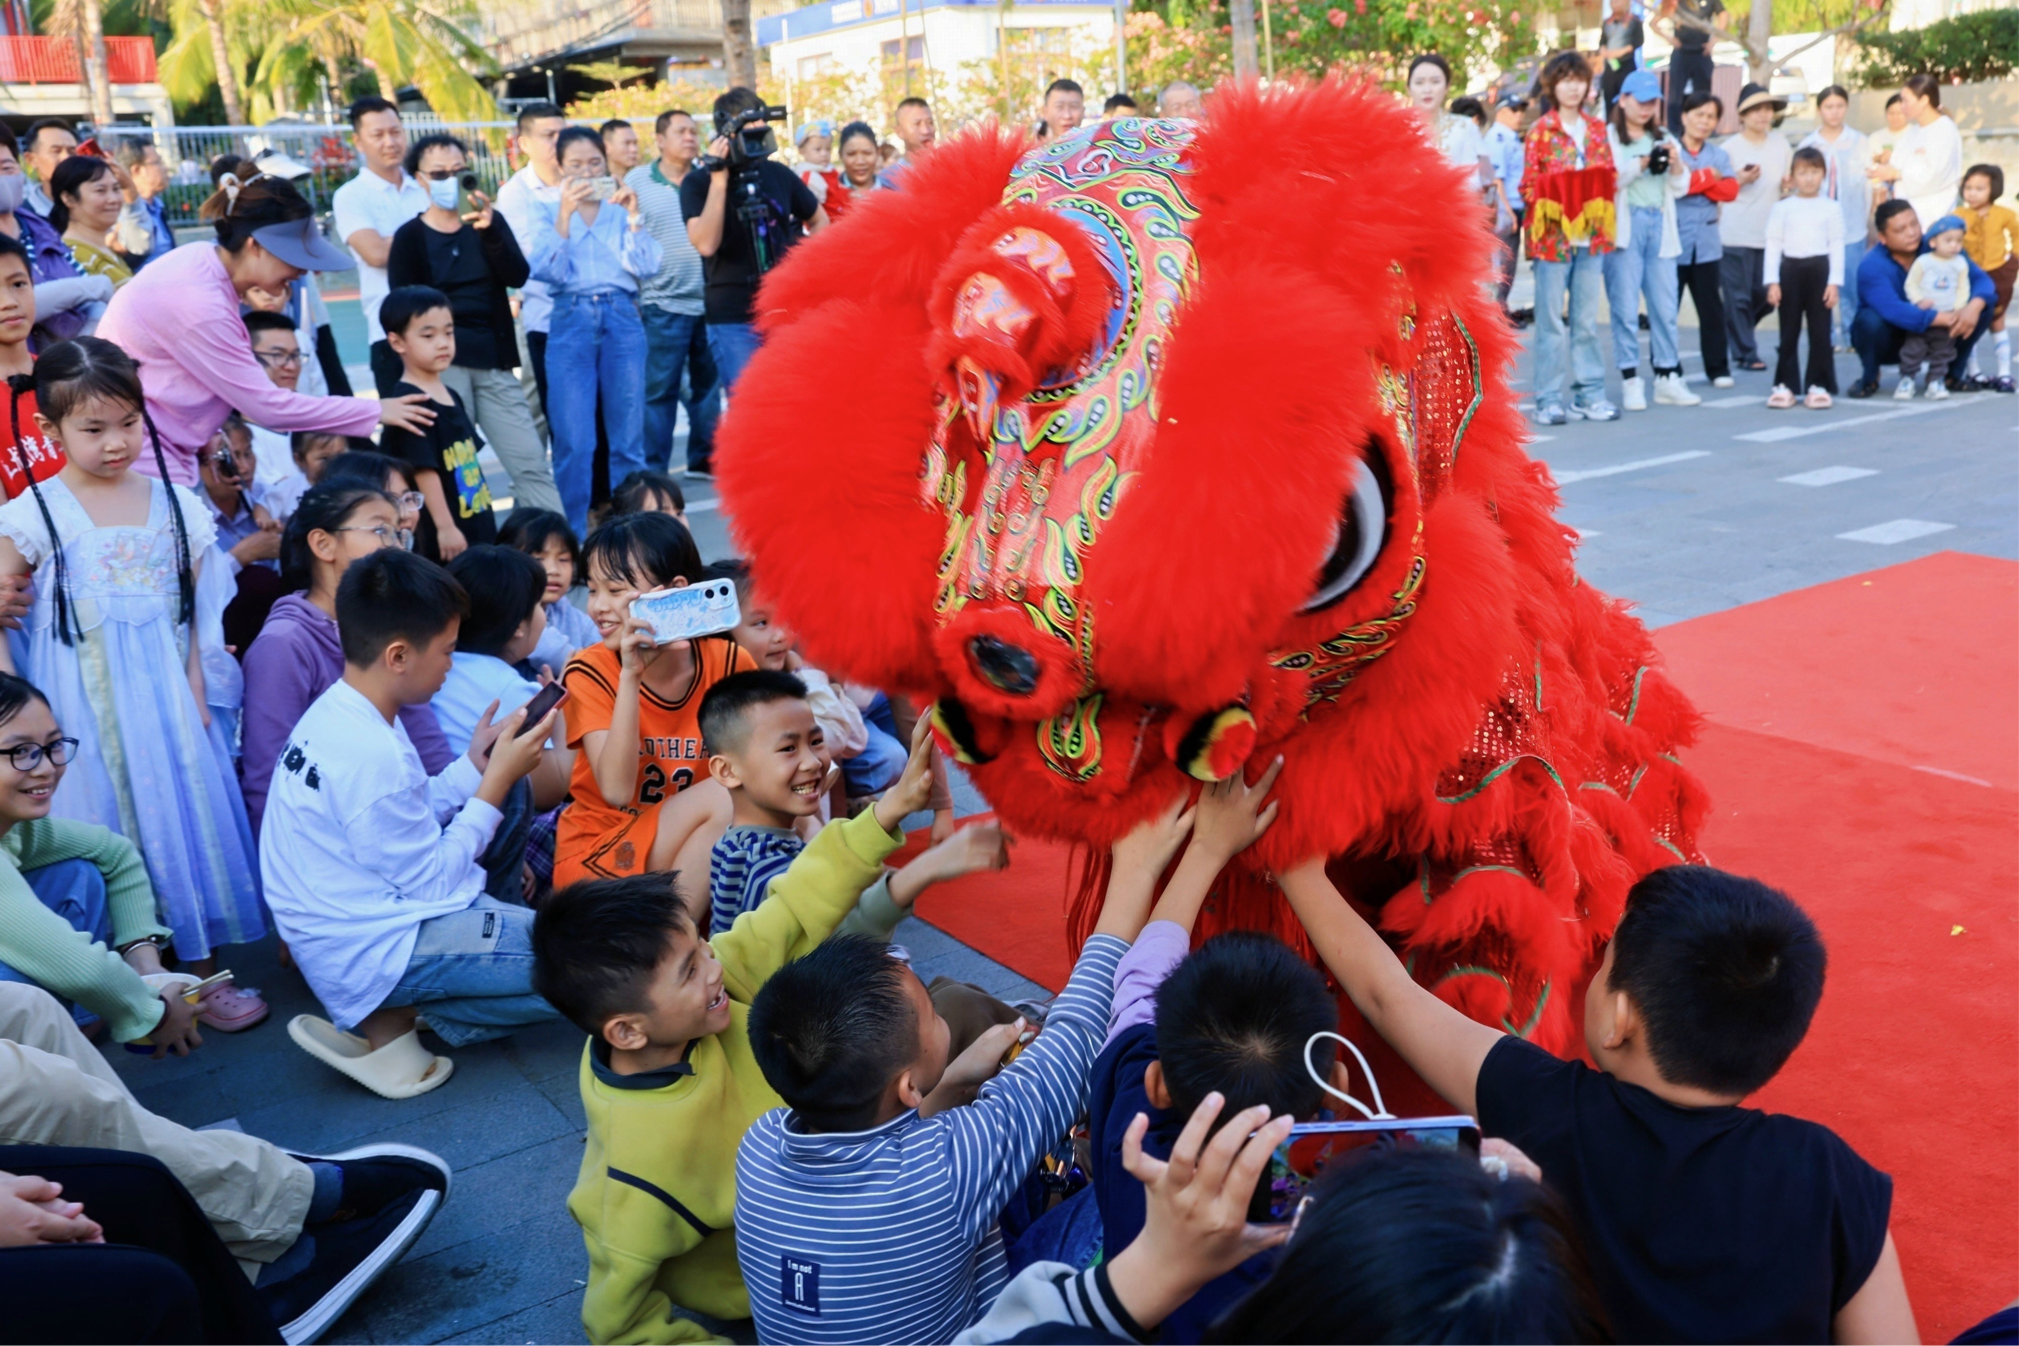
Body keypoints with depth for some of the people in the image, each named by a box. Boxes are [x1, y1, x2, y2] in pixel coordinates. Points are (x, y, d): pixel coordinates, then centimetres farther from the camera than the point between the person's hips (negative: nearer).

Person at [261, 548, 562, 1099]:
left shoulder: (335, 712, 4)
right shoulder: (372, 755, -26)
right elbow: (435, 882, -18)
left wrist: (476, 763, 3)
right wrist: (498, 780, -13)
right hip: (373, 953, -10)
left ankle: (392, 1011, 7)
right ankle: (387, 1022, -5)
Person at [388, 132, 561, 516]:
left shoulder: (491, 222, 13)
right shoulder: (410, 236, 5)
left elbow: (518, 276, -4)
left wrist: (489, 231, -19)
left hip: (494, 364, 3)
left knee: (531, 464, -3)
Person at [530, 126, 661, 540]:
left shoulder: (622, 210, 12)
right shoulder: (547, 213, 10)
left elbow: (647, 265, -1)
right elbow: (546, 270, -6)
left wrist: (633, 216, -10)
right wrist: (565, 213, -12)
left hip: (622, 319, 1)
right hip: (570, 322, -1)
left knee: (628, 436, 4)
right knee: (573, 442, -4)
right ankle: (572, 532, 5)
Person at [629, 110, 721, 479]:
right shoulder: (637, 181, 4)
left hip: (710, 302, 3)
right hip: (662, 304, -3)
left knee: (707, 386, 10)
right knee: (659, 391, -1)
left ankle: (704, 460, 23)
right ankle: (652, 470, 6)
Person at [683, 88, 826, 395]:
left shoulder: (777, 174, 8)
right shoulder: (698, 182, -2)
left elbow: (819, 221, 23)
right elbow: (706, 244, -18)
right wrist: (719, 180, -18)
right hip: (734, 321, -4)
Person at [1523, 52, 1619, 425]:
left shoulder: (1597, 129, 12)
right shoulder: (1541, 130, 0)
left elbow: (1610, 178, 14)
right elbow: (1529, 184, -2)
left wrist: (1600, 204, -5)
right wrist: (1551, 203, -19)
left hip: (1592, 234, 4)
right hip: (1552, 235, -4)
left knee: (1587, 320, 7)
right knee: (1551, 320, -1)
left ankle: (1589, 393, 13)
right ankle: (1549, 400, 2)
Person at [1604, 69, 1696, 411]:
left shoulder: (1662, 139, 22)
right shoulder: (1608, 136, 4)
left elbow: (1680, 188, 17)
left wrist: (1675, 163, -1)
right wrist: (1642, 164, -17)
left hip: (1659, 224, 5)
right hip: (1624, 225, -5)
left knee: (1665, 306, 3)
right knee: (1626, 307, -6)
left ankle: (1668, 376, 8)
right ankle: (1630, 380, -2)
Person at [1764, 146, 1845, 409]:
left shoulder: (1832, 208, 4)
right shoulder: (1782, 207, 4)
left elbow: (1837, 245, 2)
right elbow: (1773, 244, 2)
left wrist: (1835, 281, -6)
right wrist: (1772, 281, -5)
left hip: (1819, 269, 0)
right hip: (1790, 269, 0)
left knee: (1820, 330, 2)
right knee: (1789, 331, 4)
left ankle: (1819, 385, 6)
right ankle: (1785, 385, 8)